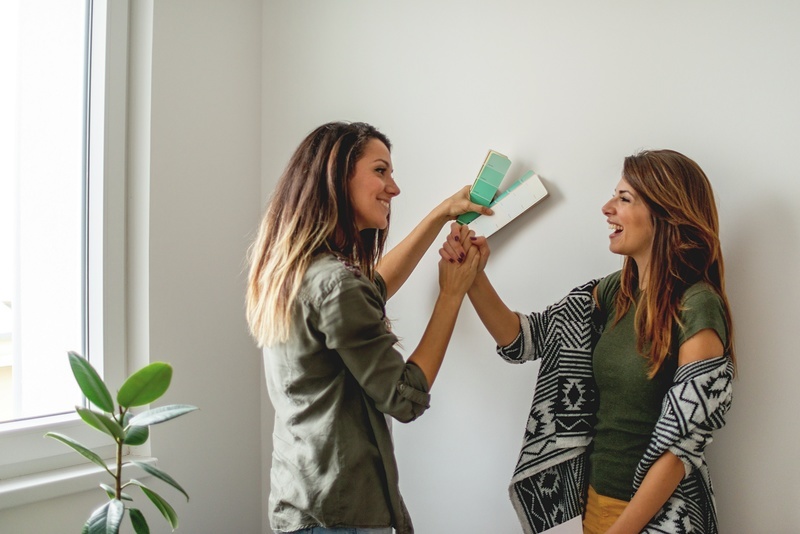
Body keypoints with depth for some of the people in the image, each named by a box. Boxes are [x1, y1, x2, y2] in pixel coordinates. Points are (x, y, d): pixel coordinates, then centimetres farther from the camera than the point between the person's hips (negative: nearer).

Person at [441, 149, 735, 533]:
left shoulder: (697, 308, -19)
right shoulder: (614, 292, 0)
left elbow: (681, 445, -19)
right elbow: (520, 339, -1)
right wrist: (474, 278, -15)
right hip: (594, 495, 6)